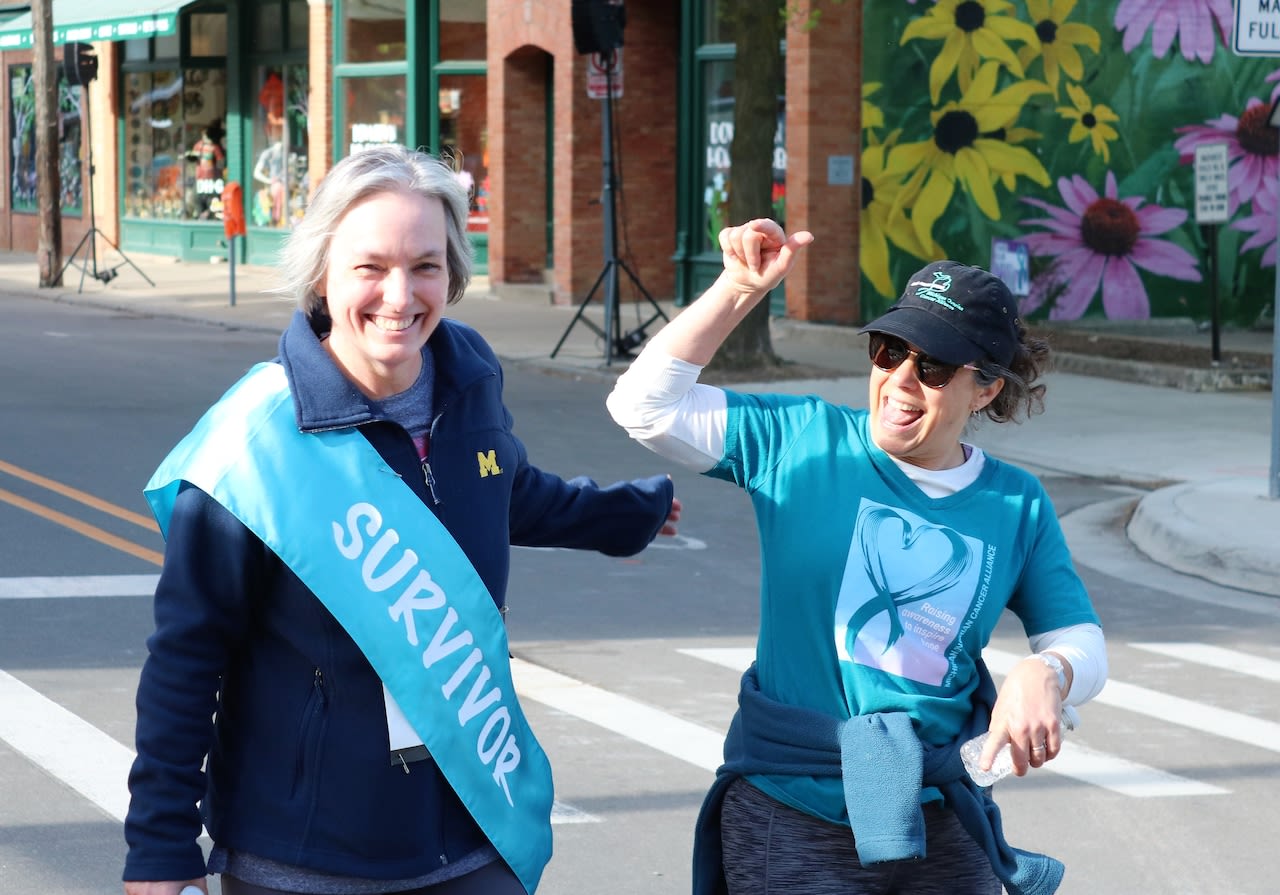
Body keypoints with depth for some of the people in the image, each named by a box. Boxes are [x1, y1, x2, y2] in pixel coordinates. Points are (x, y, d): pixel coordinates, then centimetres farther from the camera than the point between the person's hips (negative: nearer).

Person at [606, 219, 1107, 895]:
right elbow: (645, 407, -10)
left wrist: (1045, 675, -20)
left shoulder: (1018, 507, 2)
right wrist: (739, 291, -18)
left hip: (936, 828, 2)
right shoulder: (805, 440, -4)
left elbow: (1082, 643, 3)